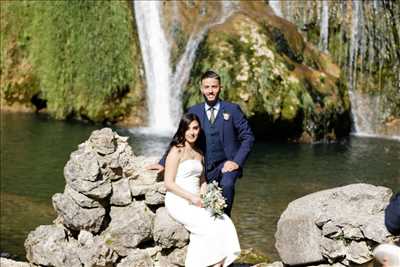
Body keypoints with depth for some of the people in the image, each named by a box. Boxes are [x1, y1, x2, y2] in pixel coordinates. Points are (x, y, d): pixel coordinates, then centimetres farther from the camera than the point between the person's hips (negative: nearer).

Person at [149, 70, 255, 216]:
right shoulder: (194, 111, 5)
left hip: (227, 164, -2)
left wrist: (237, 162, -11)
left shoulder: (232, 109, -1)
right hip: (206, 167, 2)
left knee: (226, 185, -32)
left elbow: (248, 137, 0)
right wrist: (163, 163, -1)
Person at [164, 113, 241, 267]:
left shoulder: (199, 153, 17)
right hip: (178, 203, -6)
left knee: (225, 223, -18)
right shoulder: (176, 151, -5)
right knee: (212, 227, -25)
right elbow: (168, 183, -10)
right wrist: (191, 197, -16)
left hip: (195, 203, 7)